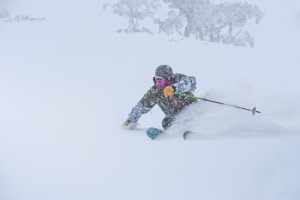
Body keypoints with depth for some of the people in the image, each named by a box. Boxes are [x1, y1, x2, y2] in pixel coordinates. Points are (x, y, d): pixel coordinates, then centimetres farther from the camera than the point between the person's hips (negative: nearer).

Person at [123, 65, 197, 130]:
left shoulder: (178, 79, -19)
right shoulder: (155, 91, -10)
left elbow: (191, 81, -41)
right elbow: (142, 106, 1)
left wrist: (174, 87, -55)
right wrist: (130, 120, 0)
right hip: (176, 117, 3)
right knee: (166, 123, -27)